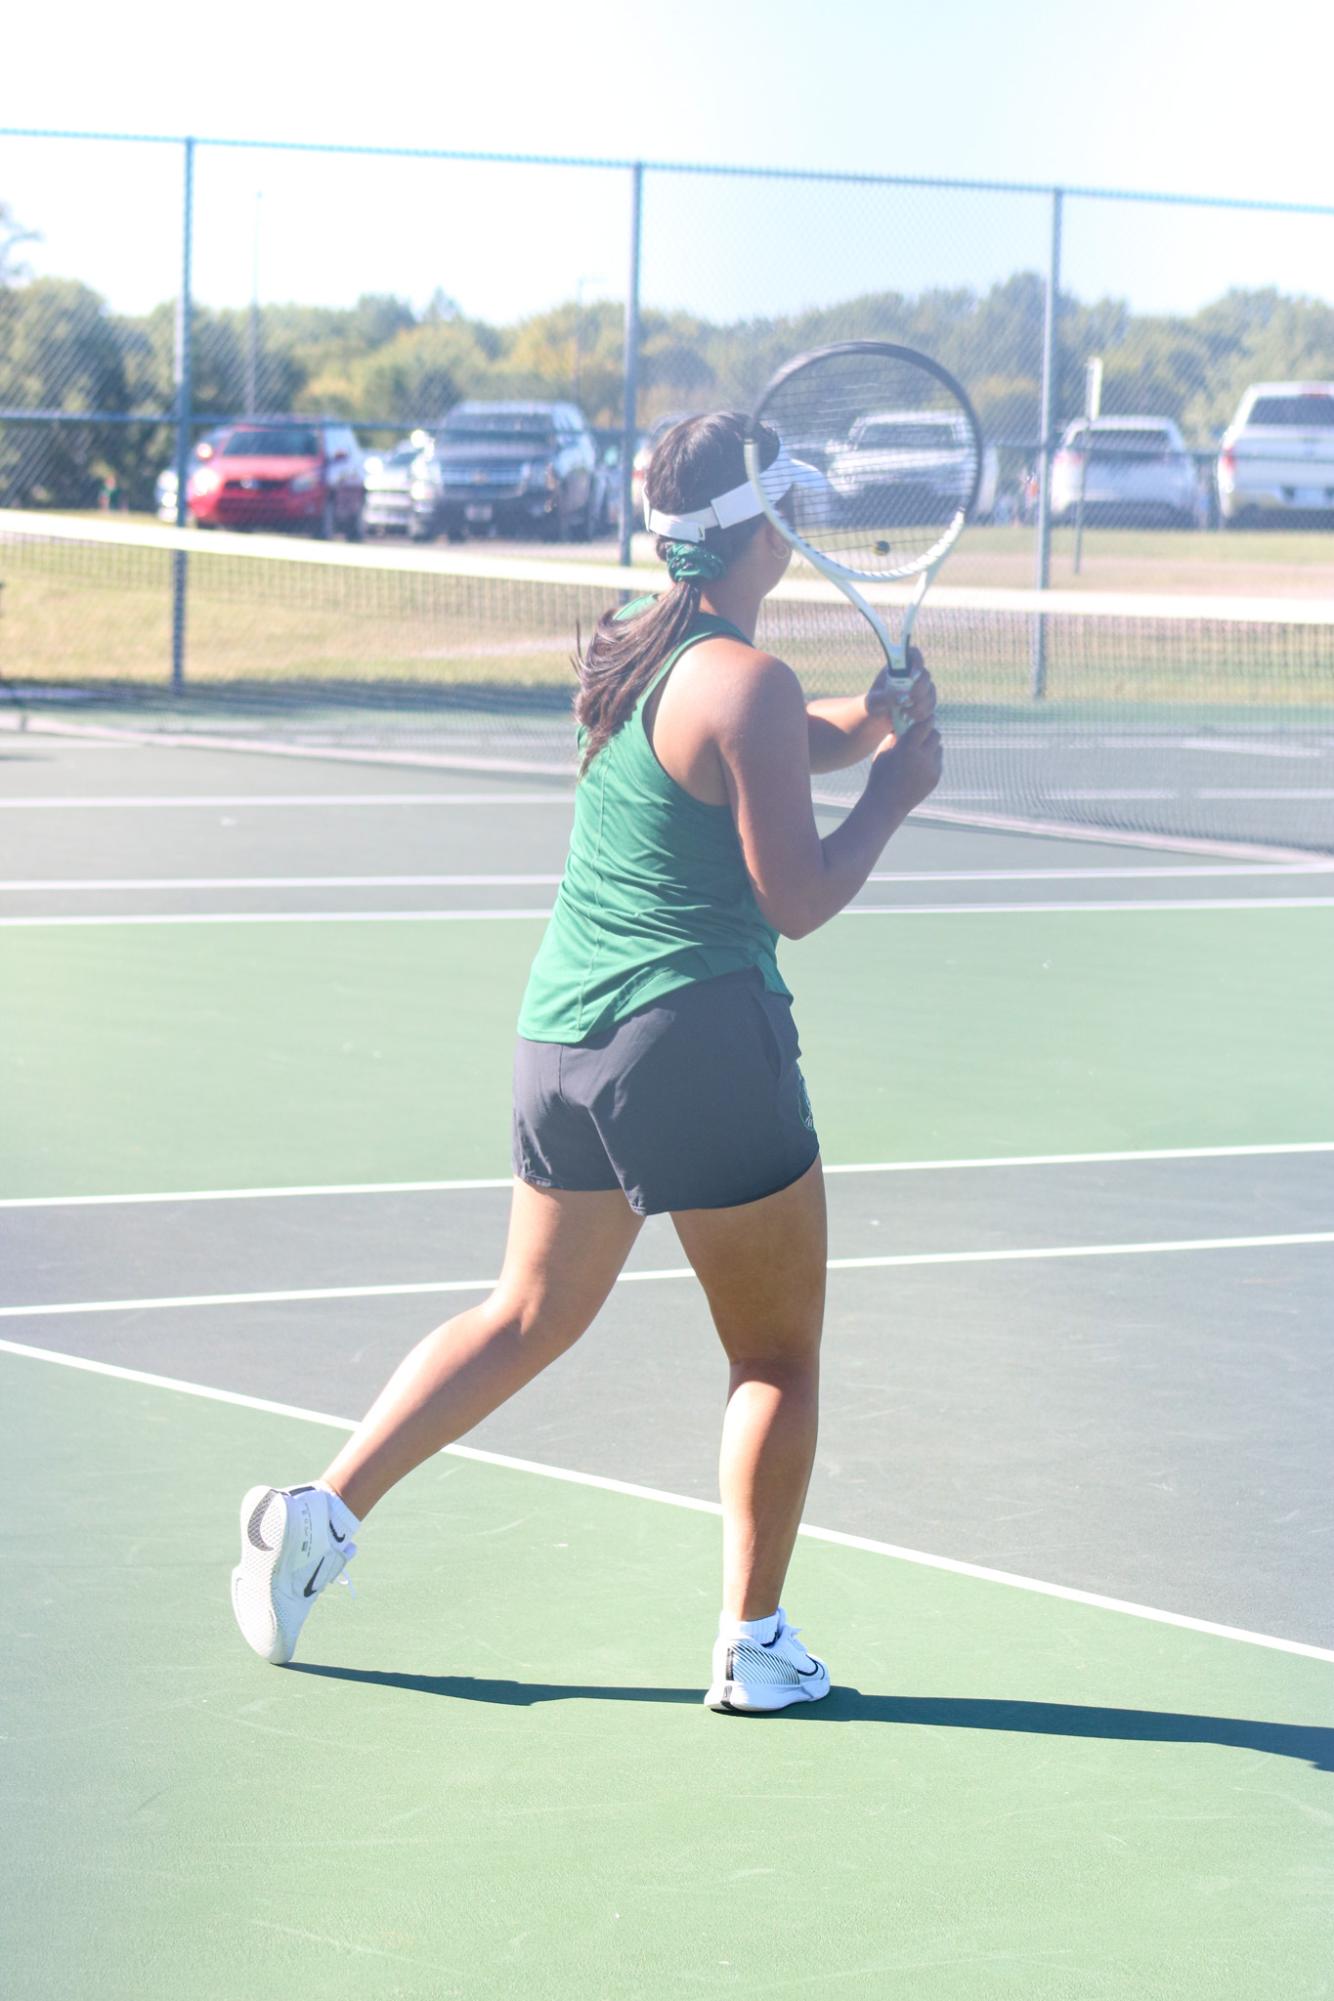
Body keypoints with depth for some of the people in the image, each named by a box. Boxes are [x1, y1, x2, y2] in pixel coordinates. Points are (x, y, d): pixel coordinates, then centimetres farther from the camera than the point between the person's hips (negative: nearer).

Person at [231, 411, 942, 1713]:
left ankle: (323, 1510, 13)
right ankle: (753, 1646, 7)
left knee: (531, 1315, 21)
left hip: (562, 1040, 8)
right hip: (700, 1043, -8)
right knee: (778, 1355, 6)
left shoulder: (633, 653, 10)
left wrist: (878, 717, 5)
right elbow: (798, 899, -15)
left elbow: (795, 741, 23)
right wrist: (893, 791, -3)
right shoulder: (744, 682, -16)